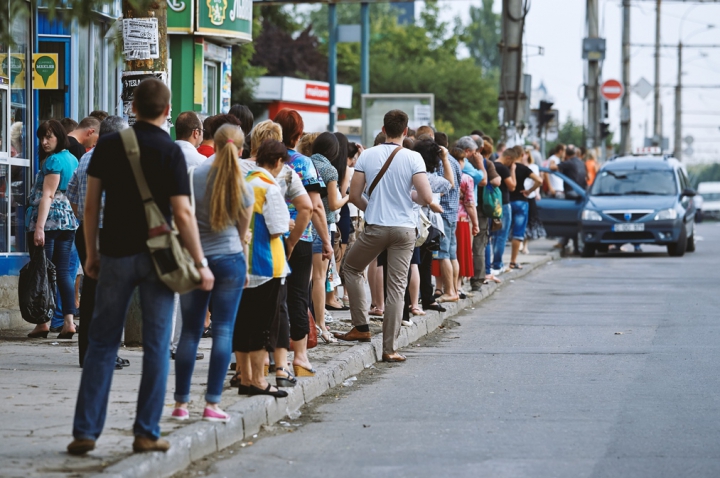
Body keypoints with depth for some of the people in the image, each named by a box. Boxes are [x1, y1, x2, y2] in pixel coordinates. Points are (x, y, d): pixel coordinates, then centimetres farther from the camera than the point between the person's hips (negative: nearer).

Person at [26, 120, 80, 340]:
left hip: (49, 221, -8)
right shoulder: (72, 159, 15)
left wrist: (39, 227, -20)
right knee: (64, 270, 5)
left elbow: (47, 196, -16)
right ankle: (69, 320, -3)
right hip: (68, 221, 8)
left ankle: (43, 322, -3)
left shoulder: (53, 161, -10)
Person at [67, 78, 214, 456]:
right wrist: (200, 263, -6)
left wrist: (91, 254, 14)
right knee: (156, 346, 5)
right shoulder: (170, 152, -7)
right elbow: (182, 213, -12)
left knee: (102, 344, 7)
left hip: (116, 254, 2)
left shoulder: (108, 146, 2)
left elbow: (91, 205, 4)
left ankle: (85, 431, 4)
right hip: (157, 257, -2)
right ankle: (146, 432, 4)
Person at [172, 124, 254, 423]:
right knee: (223, 330, 2)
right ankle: (212, 404, -2)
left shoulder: (195, 176, -4)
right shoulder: (243, 187, 0)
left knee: (190, 330, 6)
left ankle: (181, 403, 7)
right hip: (230, 260, 0)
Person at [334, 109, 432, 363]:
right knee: (397, 287, 4)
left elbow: (354, 195, 0)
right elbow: (427, 197, -12)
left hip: (375, 228, 0)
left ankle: (361, 327, 19)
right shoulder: (413, 158, -6)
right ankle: (390, 348, 2)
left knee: (351, 268, 24)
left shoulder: (367, 155, -2)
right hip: (404, 229, 0)